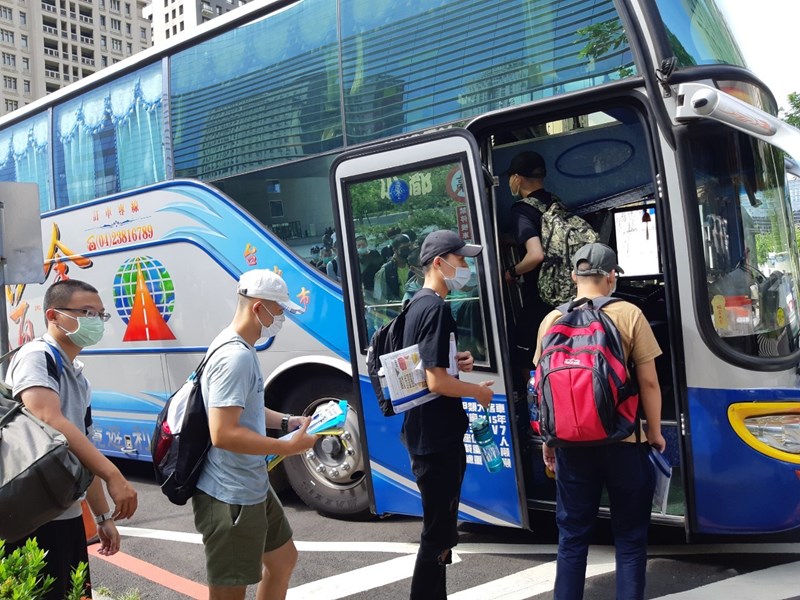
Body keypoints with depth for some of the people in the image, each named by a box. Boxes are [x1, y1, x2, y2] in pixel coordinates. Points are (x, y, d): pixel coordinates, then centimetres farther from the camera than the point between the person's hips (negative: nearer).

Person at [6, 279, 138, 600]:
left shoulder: (78, 378, 15)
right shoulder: (36, 357, -12)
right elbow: (50, 423, -28)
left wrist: (103, 516, 18)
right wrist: (113, 475, -33)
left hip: (68, 516, 9)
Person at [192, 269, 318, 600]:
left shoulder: (240, 349, 8)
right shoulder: (236, 357, -24)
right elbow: (223, 434, -30)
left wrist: (288, 422, 9)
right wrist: (288, 447, -22)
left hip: (252, 489, 11)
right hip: (231, 498, -11)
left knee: (283, 559, 26)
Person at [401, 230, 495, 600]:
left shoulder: (417, 304, 11)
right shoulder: (436, 308, -19)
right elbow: (436, 382, -25)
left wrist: (455, 362, 8)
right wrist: (478, 391, -9)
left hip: (428, 434, 11)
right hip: (436, 438, -11)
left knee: (440, 525, 21)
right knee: (438, 532, 1)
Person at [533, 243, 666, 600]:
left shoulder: (552, 320, 2)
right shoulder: (629, 315, -6)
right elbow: (648, 382, -5)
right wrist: (654, 431, 9)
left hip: (571, 442, 3)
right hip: (622, 440, -2)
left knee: (572, 533, 13)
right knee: (629, 534, 12)